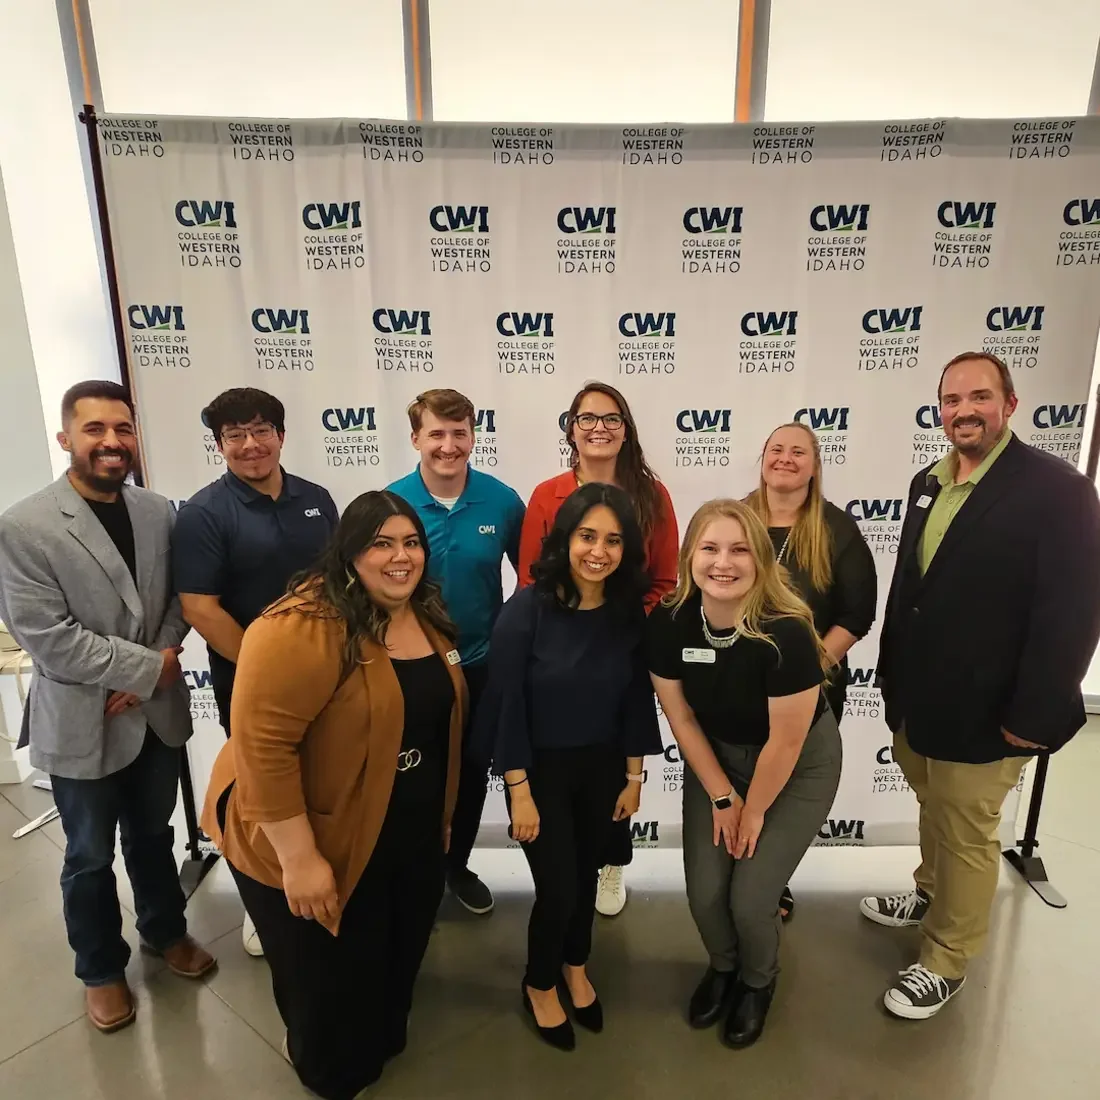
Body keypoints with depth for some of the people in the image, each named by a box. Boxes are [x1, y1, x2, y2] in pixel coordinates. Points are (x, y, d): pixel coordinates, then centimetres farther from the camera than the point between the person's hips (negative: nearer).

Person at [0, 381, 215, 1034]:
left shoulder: (161, 512, -2)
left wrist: (166, 656, -14)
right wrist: (148, 667, -20)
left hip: (158, 713, 4)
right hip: (83, 724, -4)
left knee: (153, 836, 24)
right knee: (90, 859, 18)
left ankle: (165, 931, 48)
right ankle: (101, 968, 42)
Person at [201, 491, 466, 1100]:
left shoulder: (427, 617, -1)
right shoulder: (303, 627, -27)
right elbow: (263, 744, -29)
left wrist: (442, 815, 15)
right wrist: (298, 857, -25)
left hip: (410, 834, 7)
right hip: (322, 842, -7)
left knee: (398, 957, 26)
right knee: (331, 978, 16)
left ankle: (383, 1042, 57)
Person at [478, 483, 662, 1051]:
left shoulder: (630, 612, -9)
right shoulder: (527, 608, -22)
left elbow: (637, 699, 0)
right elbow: (507, 704, -18)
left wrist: (633, 777, 4)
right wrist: (519, 792, -15)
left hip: (603, 766, 4)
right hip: (540, 769, -4)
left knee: (587, 874, 20)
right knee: (558, 887, 4)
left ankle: (575, 967, 50)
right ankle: (539, 985, 36)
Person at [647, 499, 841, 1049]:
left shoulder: (786, 633, -33)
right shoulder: (668, 622, -22)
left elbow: (785, 741, -21)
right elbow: (681, 718, -9)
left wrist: (753, 812, -8)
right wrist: (721, 797, -4)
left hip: (799, 767, -3)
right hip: (715, 756, 3)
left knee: (750, 896, -5)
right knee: (704, 893, 0)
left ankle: (759, 982, 33)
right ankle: (722, 966, 38)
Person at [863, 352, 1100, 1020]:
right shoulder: (927, 484, 6)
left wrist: (1032, 717, -19)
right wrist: (891, 673, 11)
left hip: (981, 713, -6)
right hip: (913, 700, 6)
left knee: (967, 837, 12)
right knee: (934, 810, 25)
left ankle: (947, 962, 31)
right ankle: (931, 895, 49)